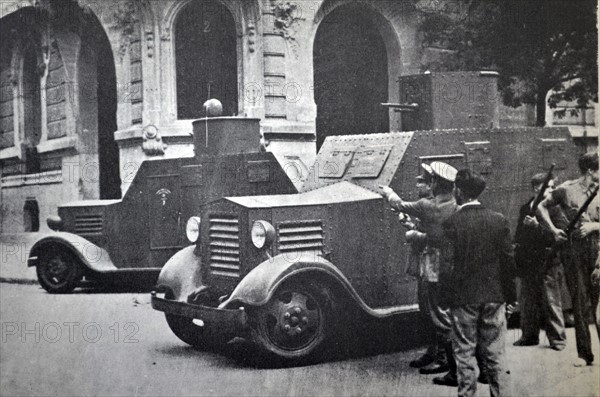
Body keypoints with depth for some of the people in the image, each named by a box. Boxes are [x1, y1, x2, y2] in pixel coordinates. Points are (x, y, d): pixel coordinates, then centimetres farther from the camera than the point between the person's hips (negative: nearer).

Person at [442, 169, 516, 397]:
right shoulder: (499, 220, -2)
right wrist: (509, 293, 10)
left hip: (463, 297, -3)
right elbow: (508, 261, 1)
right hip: (494, 295, 3)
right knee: (495, 354, 11)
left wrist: (447, 294, -1)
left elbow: (449, 264, -12)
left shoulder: (451, 223, -11)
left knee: (465, 354, 6)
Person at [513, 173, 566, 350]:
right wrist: (518, 261, 10)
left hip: (548, 264, -5)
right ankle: (529, 336, 23)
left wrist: (537, 225, -22)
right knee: (528, 303, 12)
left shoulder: (554, 209, -5)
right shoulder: (525, 209, 10)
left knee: (552, 302, -2)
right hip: (528, 264, 5)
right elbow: (519, 236, 16)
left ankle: (557, 338, 7)